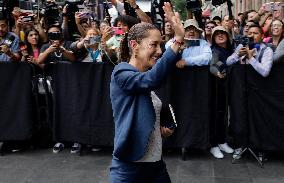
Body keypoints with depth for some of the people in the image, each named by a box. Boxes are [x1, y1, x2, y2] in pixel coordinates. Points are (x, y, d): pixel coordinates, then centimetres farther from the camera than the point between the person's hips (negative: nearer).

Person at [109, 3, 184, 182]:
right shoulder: (121, 73, -12)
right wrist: (178, 40, -37)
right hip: (129, 167, -7)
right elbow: (152, 79, -33)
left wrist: (160, 128, 6)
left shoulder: (146, 79, 11)